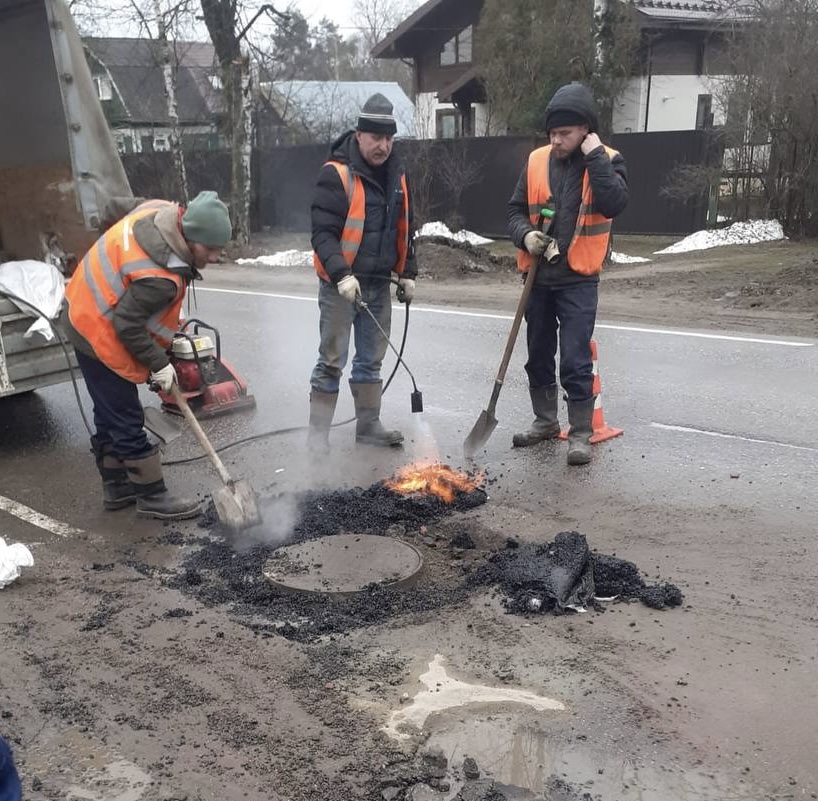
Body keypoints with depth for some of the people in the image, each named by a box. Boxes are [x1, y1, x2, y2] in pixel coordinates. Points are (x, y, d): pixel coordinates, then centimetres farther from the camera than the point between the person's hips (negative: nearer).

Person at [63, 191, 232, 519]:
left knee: (109, 414, 19)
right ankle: (153, 497, 13)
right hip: (102, 335, -10)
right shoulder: (161, 277, -34)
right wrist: (159, 365, -15)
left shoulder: (161, 211, -8)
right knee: (127, 421, 1)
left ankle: (116, 486, 33)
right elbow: (127, 325, -27)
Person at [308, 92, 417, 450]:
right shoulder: (336, 173, -12)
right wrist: (342, 274, -28)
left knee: (371, 359, 14)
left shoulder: (397, 175, 10)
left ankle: (369, 424, 26)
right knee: (332, 361, -2)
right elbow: (323, 232, -17)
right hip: (341, 284, -6)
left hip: (379, 285, 7)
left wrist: (407, 273, 14)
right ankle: (318, 433, 7)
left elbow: (404, 230, 18)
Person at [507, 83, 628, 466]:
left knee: (575, 361, -6)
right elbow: (516, 210, 8)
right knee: (539, 355, 15)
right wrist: (526, 235, -11)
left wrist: (595, 157, -19)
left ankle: (580, 434, 7)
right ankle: (545, 421, 32)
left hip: (578, 279, -4)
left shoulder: (607, 161, -4)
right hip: (538, 276, 5)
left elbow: (614, 204, -21)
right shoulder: (537, 161, 4)